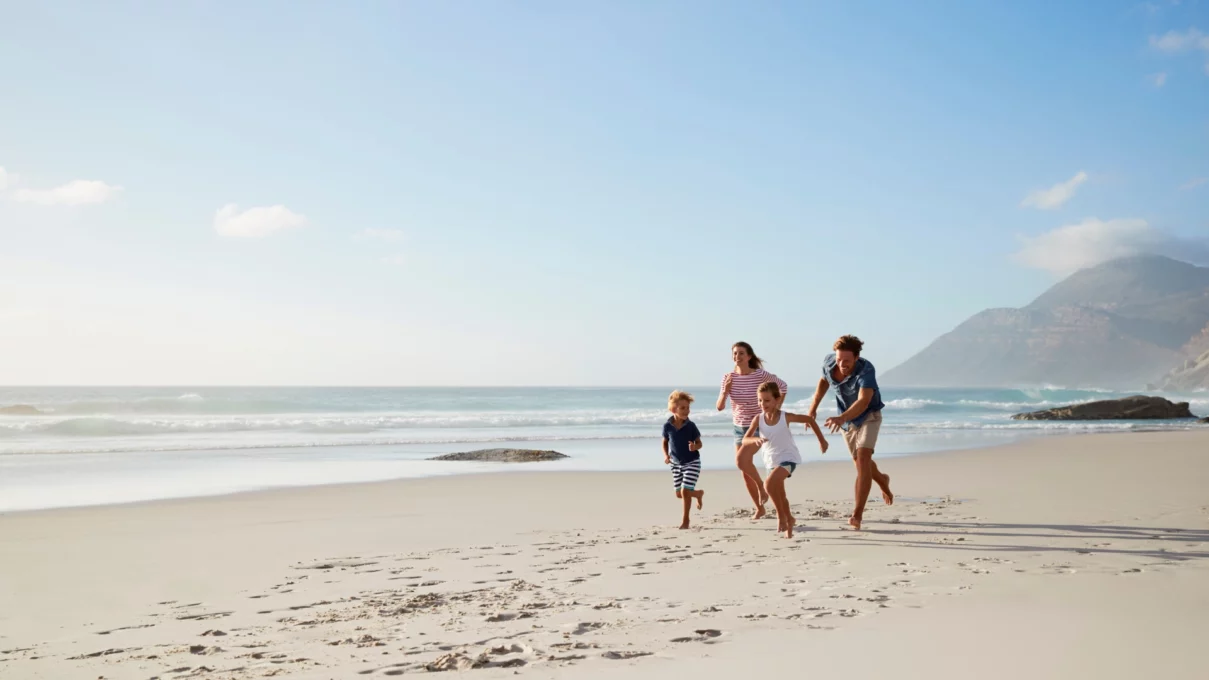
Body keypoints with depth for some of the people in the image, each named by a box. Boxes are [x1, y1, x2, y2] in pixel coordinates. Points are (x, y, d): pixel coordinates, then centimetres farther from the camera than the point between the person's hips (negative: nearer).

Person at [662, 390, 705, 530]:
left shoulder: (690, 426, -15)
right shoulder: (667, 426, -10)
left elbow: (699, 443, -6)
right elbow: (665, 442, 5)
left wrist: (695, 447, -28)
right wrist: (666, 455, -11)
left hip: (692, 462, -4)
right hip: (676, 463, 4)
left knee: (685, 491, -12)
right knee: (679, 494, 11)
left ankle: (685, 520, 4)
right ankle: (699, 493, 43)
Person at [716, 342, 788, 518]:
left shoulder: (760, 375, -15)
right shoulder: (728, 378, -5)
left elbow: (783, 386, 0)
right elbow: (720, 407, -4)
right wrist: (726, 391, -21)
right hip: (739, 428, 5)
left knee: (741, 460, -26)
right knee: (745, 471, 8)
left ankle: (761, 484, 3)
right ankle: (759, 509, 23)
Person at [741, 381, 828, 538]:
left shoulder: (785, 417, -18)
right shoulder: (758, 419, -12)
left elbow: (810, 420, -5)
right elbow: (745, 439, -19)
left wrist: (821, 440, 3)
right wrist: (756, 439, -41)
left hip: (788, 457, -5)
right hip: (771, 460, 5)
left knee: (769, 484, -28)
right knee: (780, 494, 18)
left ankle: (781, 515, -9)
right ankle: (789, 520, 42)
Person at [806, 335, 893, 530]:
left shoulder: (866, 370, -36)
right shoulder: (828, 361, -20)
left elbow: (863, 402, -49)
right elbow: (824, 379, 4)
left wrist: (841, 418, -64)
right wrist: (813, 406, -5)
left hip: (869, 415, -5)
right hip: (847, 418, 5)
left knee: (863, 459, -23)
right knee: (859, 461, 19)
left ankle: (857, 514, -23)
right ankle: (882, 480, 53)